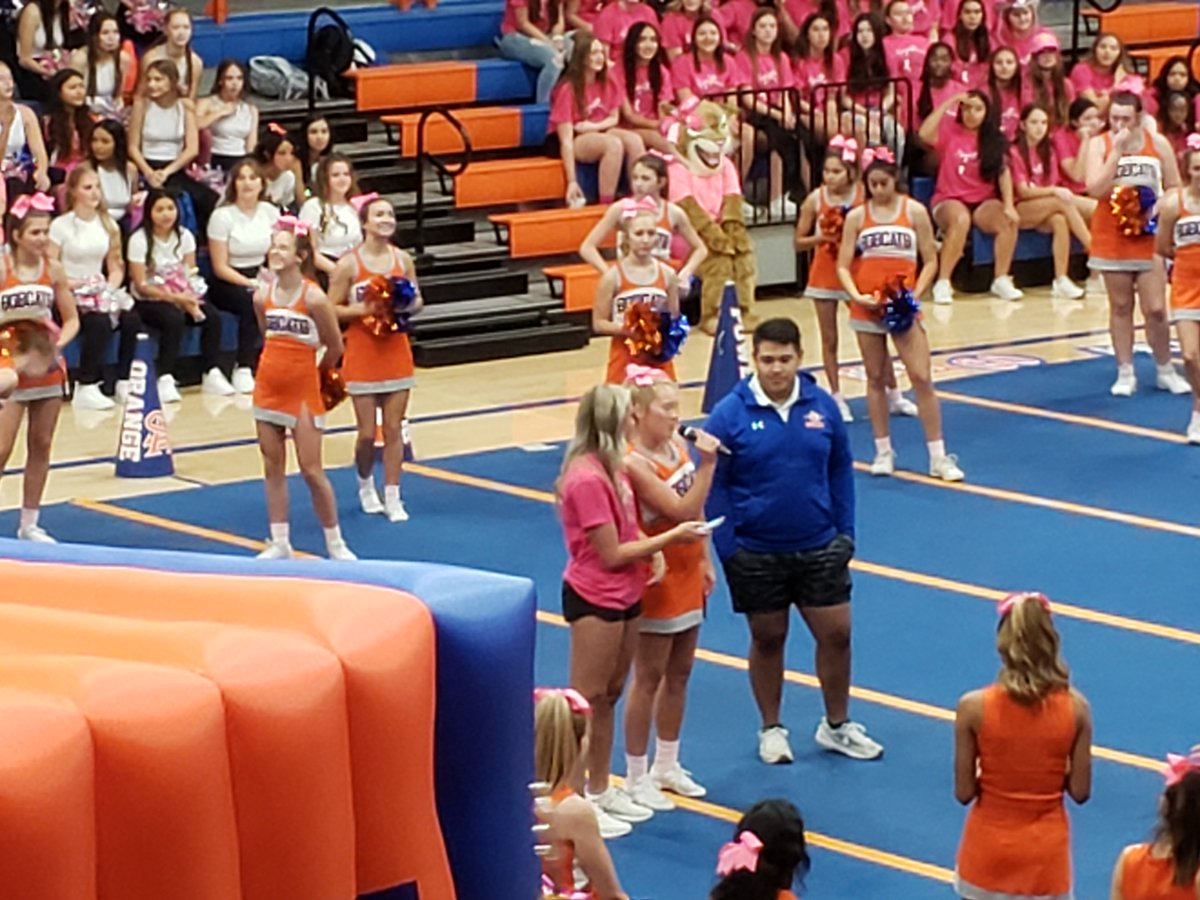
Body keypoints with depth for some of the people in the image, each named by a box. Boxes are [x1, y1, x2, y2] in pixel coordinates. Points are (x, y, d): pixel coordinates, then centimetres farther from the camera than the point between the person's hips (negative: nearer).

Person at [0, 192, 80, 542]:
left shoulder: (54, 270, 0)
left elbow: (72, 320, 5)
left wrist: (58, 343, -11)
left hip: (47, 368, 4)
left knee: (41, 446, 11)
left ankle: (29, 524, 22)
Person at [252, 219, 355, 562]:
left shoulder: (313, 296, -15)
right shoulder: (262, 295, 0)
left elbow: (335, 347, -5)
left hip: (303, 391, -5)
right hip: (269, 387, 5)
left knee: (311, 470, -4)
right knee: (273, 467, 8)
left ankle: (335, 544, 9)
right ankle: (279, 543, 16)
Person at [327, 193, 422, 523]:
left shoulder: (402, 260, 2)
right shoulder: (349, 264, -10)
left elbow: (417, 300, 12)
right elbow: (332, 310, -9)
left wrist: (407, 306, -9)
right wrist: (364, 309, -22)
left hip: (396, 351, 3)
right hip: (362, 355, -3)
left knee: (394, 429, 3)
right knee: (367, 432, 1)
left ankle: (392, 497, 11)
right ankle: (365, 485, 28)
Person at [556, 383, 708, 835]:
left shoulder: (612, 468, 7)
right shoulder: (588, 479, -24)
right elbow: (611, 554, -21)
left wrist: (653, 550, -5)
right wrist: (671, 538, -16)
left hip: (624, 595, 9)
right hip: (594, 599, -9)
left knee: (609, 697, 17)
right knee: (588, 702, -2)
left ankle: (601, 790, 28)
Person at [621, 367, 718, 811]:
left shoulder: (678, 446, 2)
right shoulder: (635, 464, -22)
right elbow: (682, 510, -26)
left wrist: (704, 560, 13)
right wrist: (707, 464, -31)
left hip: (686, 576, 8)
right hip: (656, 582, -8)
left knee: (679, 673, 16)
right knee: (649, 678, 2)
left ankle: (667, 765, 29)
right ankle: (637, 777, 12)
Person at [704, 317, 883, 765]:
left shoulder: (823, 406, -4)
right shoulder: (730, 415, -11)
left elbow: (841, 470, 6)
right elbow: (715, 487, -8)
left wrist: (845, 532, 4)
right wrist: (726, 548, -11)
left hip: (819, 547, 2)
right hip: (756, 554, -2)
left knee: (836, 633, 6)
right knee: (767, 640, 11)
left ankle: (837, 725, 24)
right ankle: (771, 729, 27)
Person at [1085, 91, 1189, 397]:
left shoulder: (1158, 144, 0)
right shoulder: (1099, 145, -3)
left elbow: (1174, 189, 7)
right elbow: (1096, 189, -17)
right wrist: (1117, 151, -20)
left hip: (1150, 237, 0)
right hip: (1112, 238, 0)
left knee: (1155, 309, -3)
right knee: (1120, 307, 6)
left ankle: (1165, 371, 13)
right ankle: (1125, 372, 14)